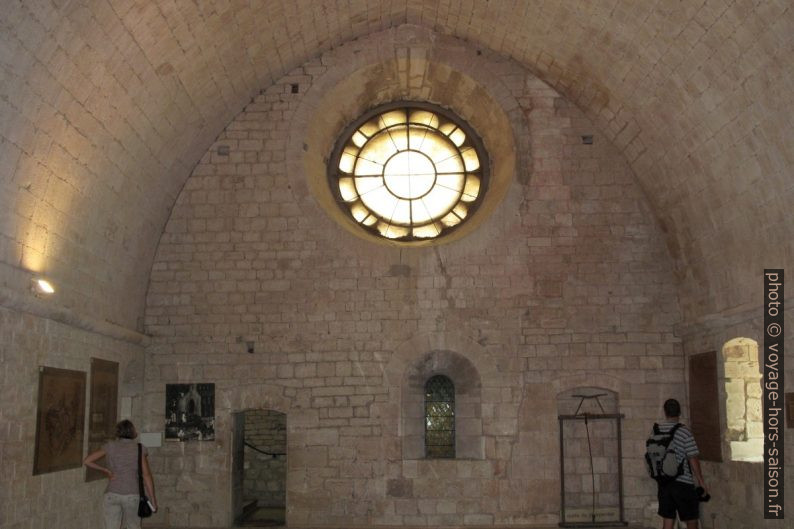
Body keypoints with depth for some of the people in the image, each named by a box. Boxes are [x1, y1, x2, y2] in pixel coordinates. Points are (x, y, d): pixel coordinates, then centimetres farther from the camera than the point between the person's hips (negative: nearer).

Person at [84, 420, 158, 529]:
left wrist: (106, 470, 11)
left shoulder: (111, 446, 3)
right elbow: (146, 475, -5)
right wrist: (152, 499, -1)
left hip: (112, 494, 1)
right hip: (132, 495, -1)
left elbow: (87, 461, 2)